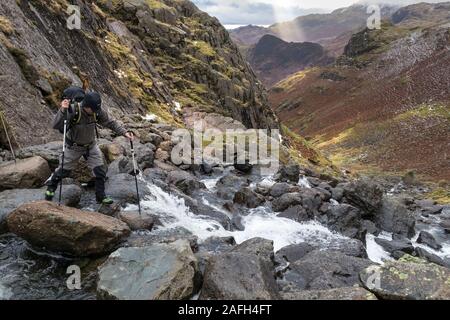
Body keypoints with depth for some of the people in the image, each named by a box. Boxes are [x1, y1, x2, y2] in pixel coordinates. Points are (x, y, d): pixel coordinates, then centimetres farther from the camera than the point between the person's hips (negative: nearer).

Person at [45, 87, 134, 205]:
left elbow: (111, 123, -9)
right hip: (74, 146, -3)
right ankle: (50, 188, 43)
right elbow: (56, 126, -36)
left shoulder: (98, 111, -21)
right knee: (64, 170, 14)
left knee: (100, 170, 1)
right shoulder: (72, 110, -31)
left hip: (91, 145, 3)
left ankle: (101, 196, 18)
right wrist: (62, 111, -51)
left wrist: (124, 132, -22)